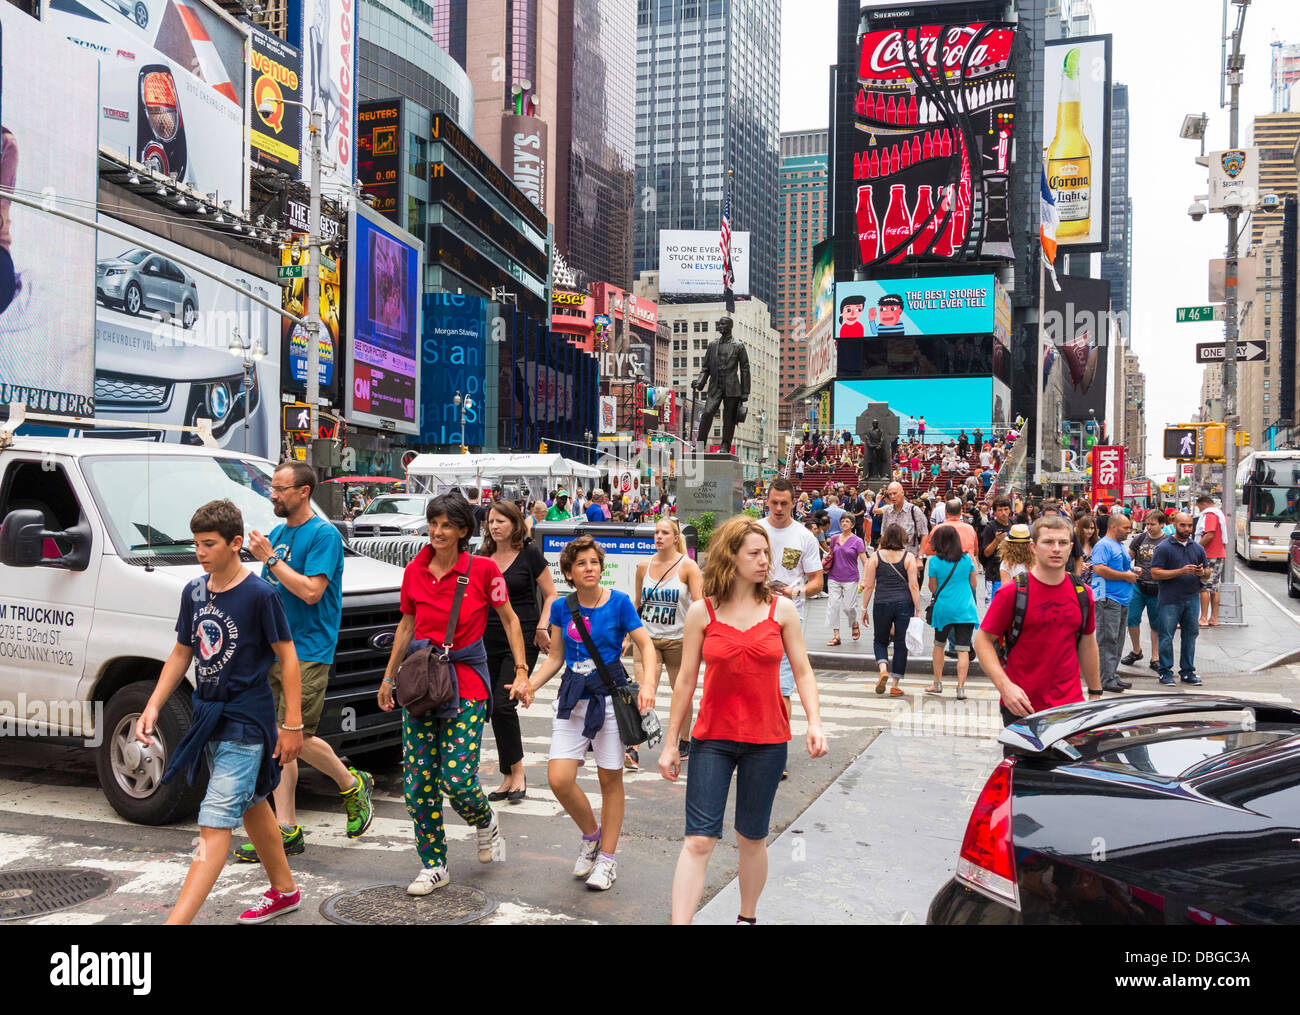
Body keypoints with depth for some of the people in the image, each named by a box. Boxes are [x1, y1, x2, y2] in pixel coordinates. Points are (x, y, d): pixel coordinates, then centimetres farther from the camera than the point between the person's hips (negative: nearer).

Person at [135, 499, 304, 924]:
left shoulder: (260, 594, -15)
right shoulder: (194, 592, 5)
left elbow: (287, 658, -11)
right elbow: (181, 654, 13)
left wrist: (292, 724, -13)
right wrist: (153, 706, 3)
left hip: (246, 722, -8)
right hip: (207, 714, 8)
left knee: (214, 825, -11)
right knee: (253, 808, 20)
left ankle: (177, 920, -14)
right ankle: (284, 891, 36)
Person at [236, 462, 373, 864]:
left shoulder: (324, 535, -9)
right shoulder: (279, 533, 15)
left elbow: (311, 591, -19)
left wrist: (270, 558, -14)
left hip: (307, 651, -8)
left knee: (296, 736, -11)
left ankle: (353, 785, 15)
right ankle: (287, 830, 12)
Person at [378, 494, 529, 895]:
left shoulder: (482, 569, -5)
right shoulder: (414, 572, 6)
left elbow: (509, 620, 4)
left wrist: (522, 670, -2)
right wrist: (389, 677, 21)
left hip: (466, 681, -4)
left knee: (457, 779, -10)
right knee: (417, 781, 2)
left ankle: (486, 824, 25)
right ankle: (433, 866, 18)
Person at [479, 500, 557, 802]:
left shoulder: (530, 553, -2)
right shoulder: (483, 556, 10)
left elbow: (551, 595, -1)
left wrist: (542, 627, -14)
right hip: (489, 640, 5)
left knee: (502, 703, -15)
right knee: (495, 709, 7)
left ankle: (517, 771, 1)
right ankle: (509, 778, 18)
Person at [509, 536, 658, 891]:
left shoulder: (618, 602, -5)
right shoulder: (561, 608, 5)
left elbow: (646, 646, -4)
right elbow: (555, 657, 12)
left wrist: (648, 684, -20)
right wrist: (531, 684, -5)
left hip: (610, 696, -3)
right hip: (572, 698, 3)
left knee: (610, 780, 5)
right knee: (559, 779, -7)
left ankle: (606, 858, 20)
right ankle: (591, 834, 21)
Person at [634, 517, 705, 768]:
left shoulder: (688, 566, -6)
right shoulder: (644, 566, 5)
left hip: (678, 639, -2)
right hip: (647, 637, 2)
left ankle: (685, 743, 30)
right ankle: (632, 750, -14)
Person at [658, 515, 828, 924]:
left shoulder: (781, 609, 0)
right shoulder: (701, 612, -2)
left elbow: (802, 672, 3)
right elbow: (686, 681, 2)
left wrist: (814, 722, -13)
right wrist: (670, 743, 4)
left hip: (767, 740, 1)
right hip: (712, 738, -1)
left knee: (752, 839, 12)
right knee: (699, 840, -7)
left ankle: (747, 917, 32)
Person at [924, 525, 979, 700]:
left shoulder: (934, 561, -5)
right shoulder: (967, 559, 1)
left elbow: (933, 588, 0)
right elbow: (973, 584, 9)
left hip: (943, 608, -1)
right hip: (966, 609, 1)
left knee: (939, 645, 17)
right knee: (963, 649, -1)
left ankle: (937, 684, 23)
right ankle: (961, 688, -6)